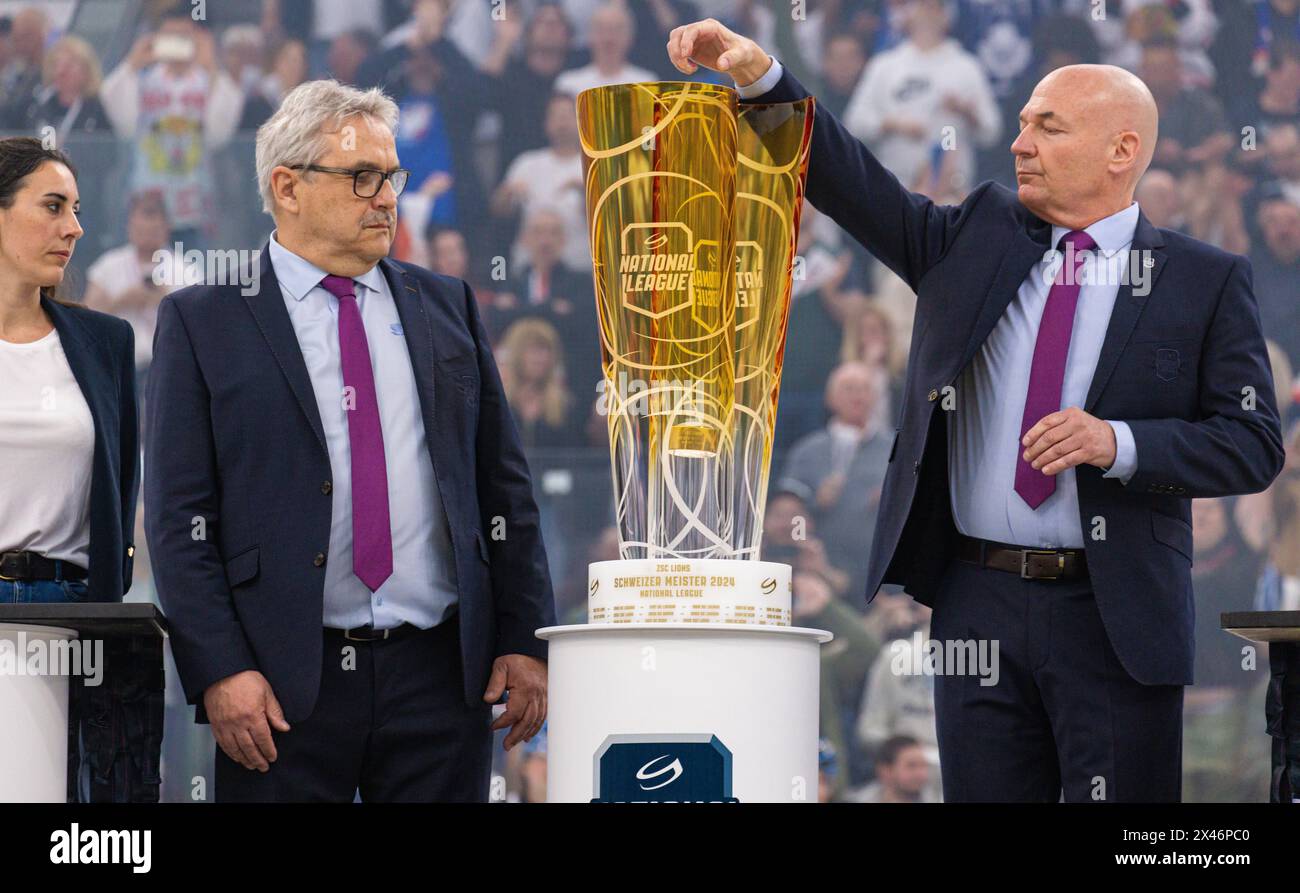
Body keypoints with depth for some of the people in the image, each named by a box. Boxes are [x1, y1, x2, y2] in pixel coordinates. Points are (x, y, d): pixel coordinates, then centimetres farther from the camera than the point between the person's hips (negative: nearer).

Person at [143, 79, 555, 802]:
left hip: (441, 673, 3)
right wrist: (219, 670, -12)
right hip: (283, 686, -3)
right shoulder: (203, 321, 3)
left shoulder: (448, 308, 14)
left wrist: (526, 641, 5)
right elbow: (179, 516, -2)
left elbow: (505, 486, 13)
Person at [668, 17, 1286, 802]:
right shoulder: (975, 238, 12)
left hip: (1114, 616, -3)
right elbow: (854, 185, 3)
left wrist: (1119, 443, -17)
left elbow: (1254, 443, -3)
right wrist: (762, 77, -10)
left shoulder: (1206, 281, 1)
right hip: (979, 601, 3)